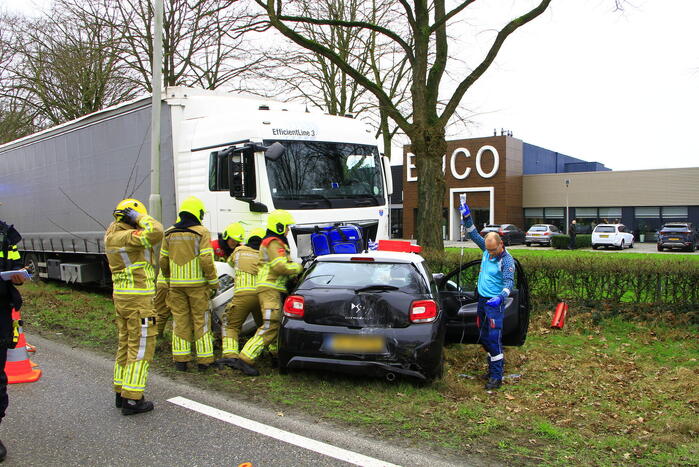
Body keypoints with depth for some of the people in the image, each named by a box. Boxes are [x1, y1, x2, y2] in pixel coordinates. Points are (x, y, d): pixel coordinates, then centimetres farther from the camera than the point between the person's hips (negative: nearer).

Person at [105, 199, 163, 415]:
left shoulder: (112, 234, 9)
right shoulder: (127, 237, -20)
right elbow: (155, 233, -33)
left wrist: (121, 218, 15)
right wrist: (141, 218, -19)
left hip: (121, 297, 10)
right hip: (138, 299, -10)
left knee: (125, 345, 19)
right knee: (140, 347, -3)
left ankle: (121, 392, 29)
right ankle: (132, 399, 0)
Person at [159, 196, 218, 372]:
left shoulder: (169, 233, 7)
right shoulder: (201, 232, -7)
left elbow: (163, 260, 10)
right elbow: (206, 260, -14)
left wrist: (168, 281, 23)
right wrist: (213, 282, -5)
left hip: (175, 285, 4)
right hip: (197, 284, -3)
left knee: (180, 320, 10)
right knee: (201, 320, 4)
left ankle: (180, 359, 11)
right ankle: (204, 360, 7)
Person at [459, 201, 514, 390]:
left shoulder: (507, 260, -16)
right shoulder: (487, 249, 4)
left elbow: (509, 282, -25)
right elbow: (474, 234, 13)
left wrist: (500, 297, -42)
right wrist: (467, 217, 2)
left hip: (495, 303, -8)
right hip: (482, 299, 8)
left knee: (494, 339, -12)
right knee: (483, 337, 16)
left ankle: (496, 377, -9)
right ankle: (496, 362, 34)